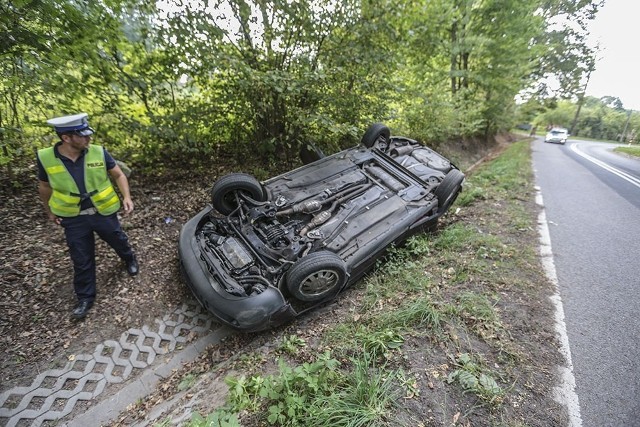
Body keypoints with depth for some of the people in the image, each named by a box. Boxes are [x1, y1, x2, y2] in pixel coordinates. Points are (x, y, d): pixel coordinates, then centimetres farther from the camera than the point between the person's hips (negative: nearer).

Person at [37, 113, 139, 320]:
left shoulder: (99, 153, -13)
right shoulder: (46, 158, -11)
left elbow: (119, 175, -2)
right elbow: (44, 187, 6)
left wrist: (126, 197, -16)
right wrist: (49, 211, 12)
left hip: (104, 213, 0)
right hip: (73, 219, 1)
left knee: (119, 242, 20)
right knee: (81, 260, 10)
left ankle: (130, 259, 53)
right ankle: (85, 298, 27)